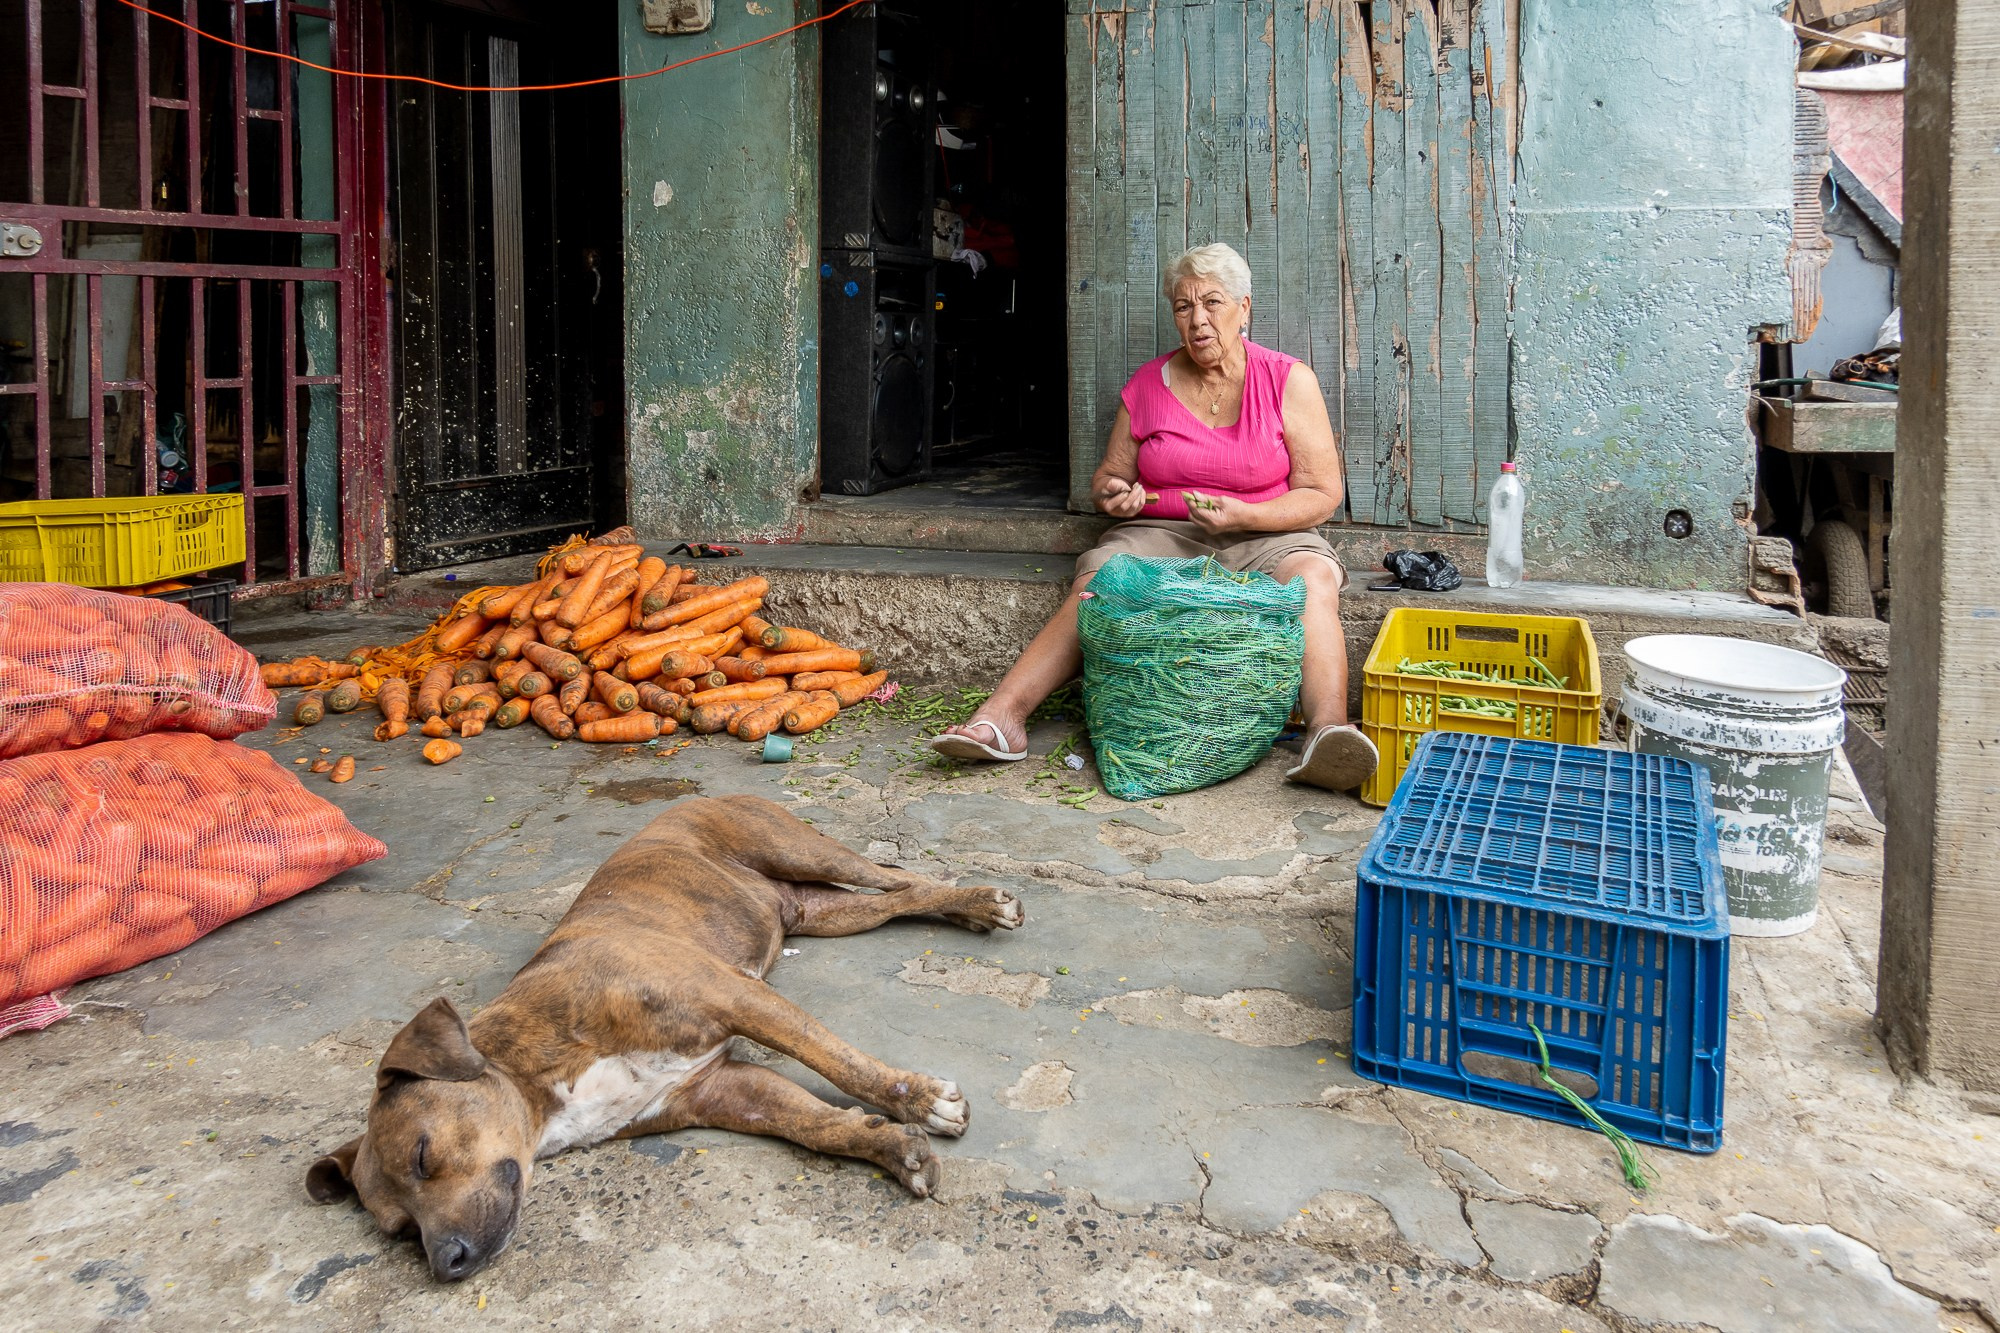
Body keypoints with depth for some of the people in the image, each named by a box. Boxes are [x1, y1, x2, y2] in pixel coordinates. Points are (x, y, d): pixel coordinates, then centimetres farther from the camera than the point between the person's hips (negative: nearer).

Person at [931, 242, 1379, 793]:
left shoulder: (1288, 381, 2)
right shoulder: (1148, 386, 9)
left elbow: (1322, 495, -1)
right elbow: (1110, 475, 19)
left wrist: (1243, 515, -17)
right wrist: (1113, 493, -7)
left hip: (1263, 538, -2)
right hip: (1162, 534, 2)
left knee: (1314, 576, -35)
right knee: (1093, 586, -28)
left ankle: (1328, 731, -54)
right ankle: (1002, 715, -39)